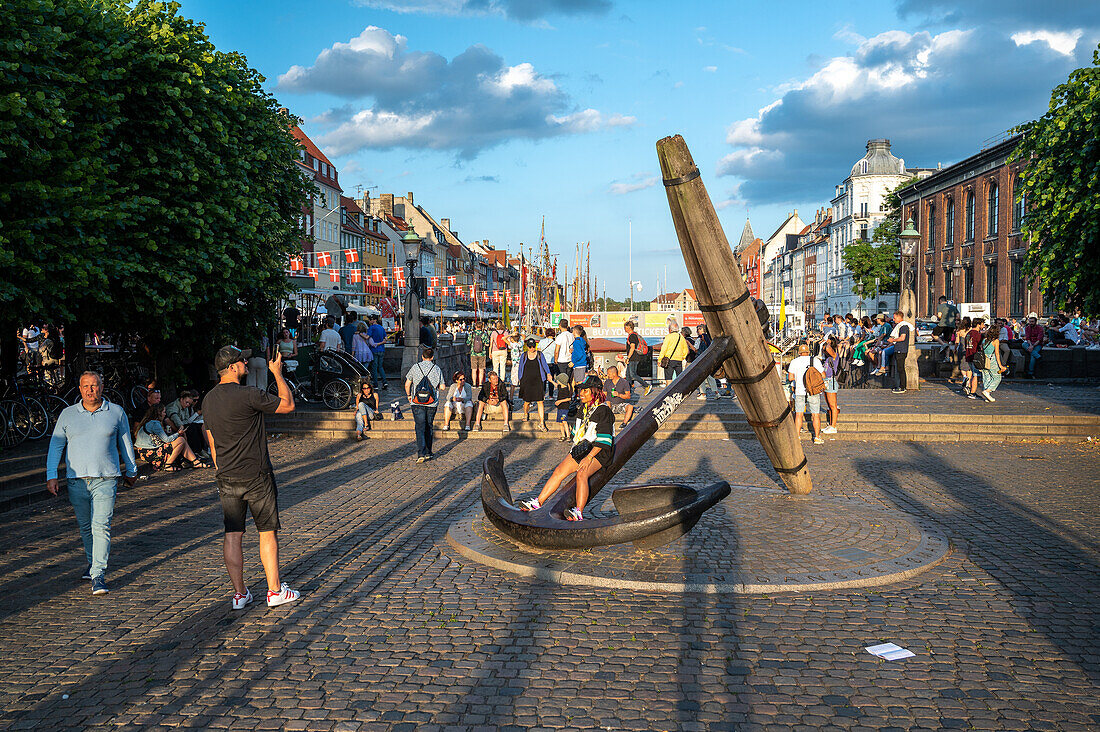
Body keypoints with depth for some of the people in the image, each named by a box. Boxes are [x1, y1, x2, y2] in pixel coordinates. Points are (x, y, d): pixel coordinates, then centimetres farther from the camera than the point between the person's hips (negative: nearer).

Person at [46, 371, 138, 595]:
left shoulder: (116, 412, 5)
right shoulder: (67, 414, 7)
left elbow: (125, 443, 15)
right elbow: (55, 445, 8)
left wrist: (131, 472, 22)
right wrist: (51, 476, 0)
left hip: (105, 480, -2)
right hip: (76, 481, 2)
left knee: (101, 526, -11)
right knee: (85, 526, 13)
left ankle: (99, 575, -11)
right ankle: (92, 562, 34)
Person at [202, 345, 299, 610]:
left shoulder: (208, 399, 7)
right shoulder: (248, 395, -16)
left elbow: (211, 440, 15)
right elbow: (288, 405, -7)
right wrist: (278, 373, 3)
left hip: (227, 479, 6)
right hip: (256, 477, -6)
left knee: (232, 536, 7)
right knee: (268, 532, 5)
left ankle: (239, 593, 12)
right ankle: (275, 591, 10)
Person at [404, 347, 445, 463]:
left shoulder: (415, 367, 0)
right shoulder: (437, 369, 1)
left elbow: (407, 384, 2)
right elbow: (442, 386, 3)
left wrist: (408, 395, 19)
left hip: (417, 403, -1)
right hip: (432, 404, 2)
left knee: (420, 428, -5)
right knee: (428, 428, 15)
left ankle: (421, 453, -18)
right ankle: (428, 453, 20)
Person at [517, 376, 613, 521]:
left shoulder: (604, 411, -11)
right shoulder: (583, 409, 14)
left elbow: (603, 440, -18)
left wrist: (589, 457, -24)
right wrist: (575, 450, 13)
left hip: (599, 452, -8)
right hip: (581, 449, 8)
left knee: (581, 473, -33)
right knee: (559, 471, -10)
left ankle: (579, 512, -43)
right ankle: (538, 502, -8)